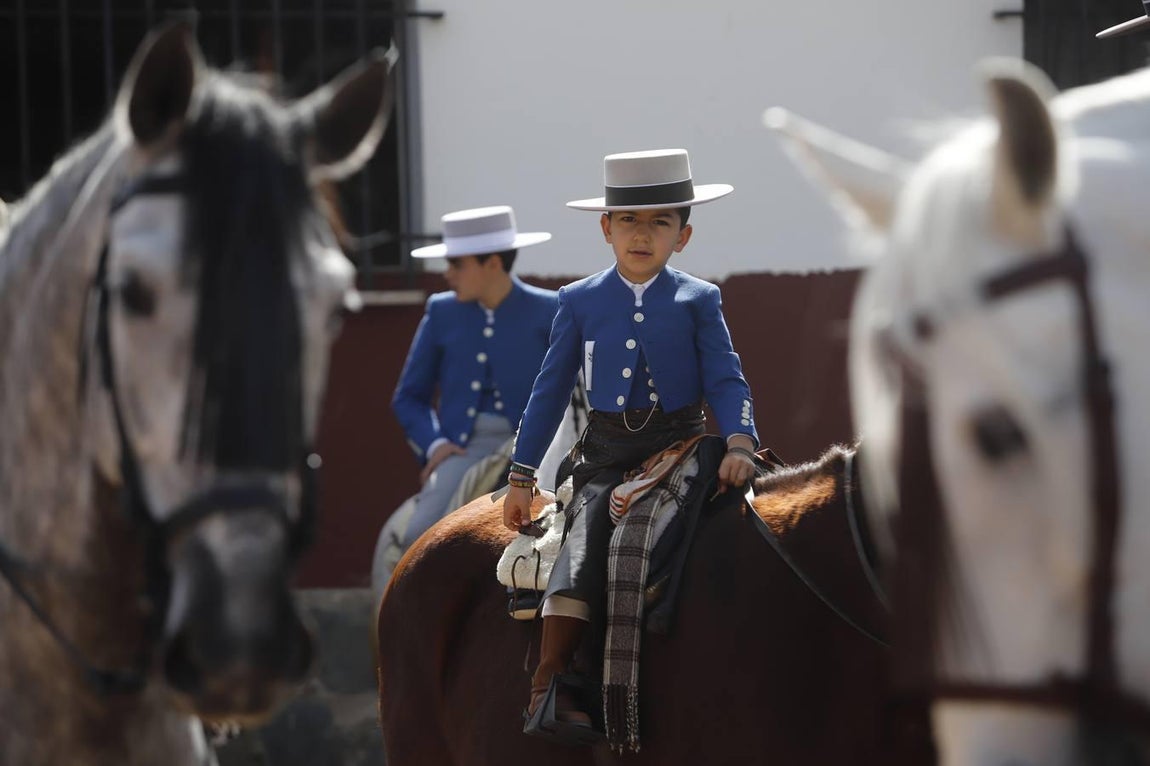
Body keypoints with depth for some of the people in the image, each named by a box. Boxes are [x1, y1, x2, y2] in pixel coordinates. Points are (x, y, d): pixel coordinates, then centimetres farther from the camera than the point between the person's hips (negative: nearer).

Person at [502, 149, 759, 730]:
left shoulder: (698, 301, 6)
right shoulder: (579, 301, 9)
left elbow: (726, 381, 0)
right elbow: (550, 390, 12)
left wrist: (738, 443, -20)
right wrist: (521, 476, 9)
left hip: (680, 446, 0)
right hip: (605, 454, 0)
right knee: (584, 544, -22)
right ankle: (548, 681, -27)